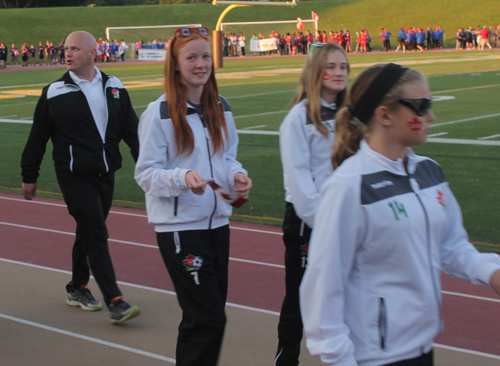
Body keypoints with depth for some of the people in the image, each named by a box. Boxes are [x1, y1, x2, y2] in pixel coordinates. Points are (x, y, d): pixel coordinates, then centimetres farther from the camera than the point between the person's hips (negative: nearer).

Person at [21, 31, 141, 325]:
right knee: (96, 236, -9)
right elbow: (38, 137, 3)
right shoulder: (55, 92, -4)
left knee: (89, 233, 15)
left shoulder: (114, 88, 6)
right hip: (74, 176, -4)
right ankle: (115, 302, -10)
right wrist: (29, 176, 6)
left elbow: (132, 131, 12)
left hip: (106, 174, 4)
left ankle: (78, 288, 32)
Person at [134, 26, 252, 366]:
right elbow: (146, 174, -9)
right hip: (179, 226, -6)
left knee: (206, 316, 13)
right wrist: (183, 178, -27)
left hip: (217, 222, 6)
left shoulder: (220, 108, 8)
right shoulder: (159, 113, -9)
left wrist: (237, 176, -4)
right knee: (209, 318, -9)